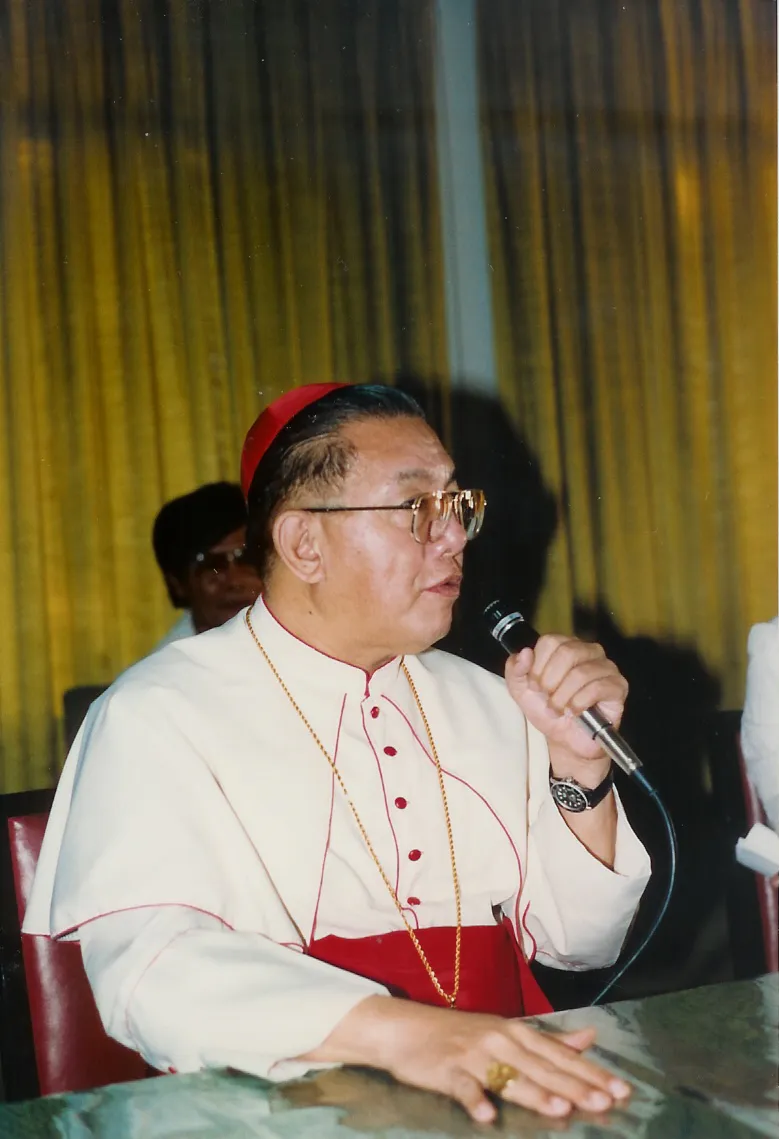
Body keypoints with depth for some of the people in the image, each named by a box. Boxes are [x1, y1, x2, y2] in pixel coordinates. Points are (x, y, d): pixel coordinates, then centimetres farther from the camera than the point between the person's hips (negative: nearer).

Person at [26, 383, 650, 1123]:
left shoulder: (484, 703, 14)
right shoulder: (158, 717, -6)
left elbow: (580, 943, 15)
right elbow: (148, 965, -21)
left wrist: (578, 766, -2)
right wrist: (398, 1030, -34)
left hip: (510, 1093, 5)